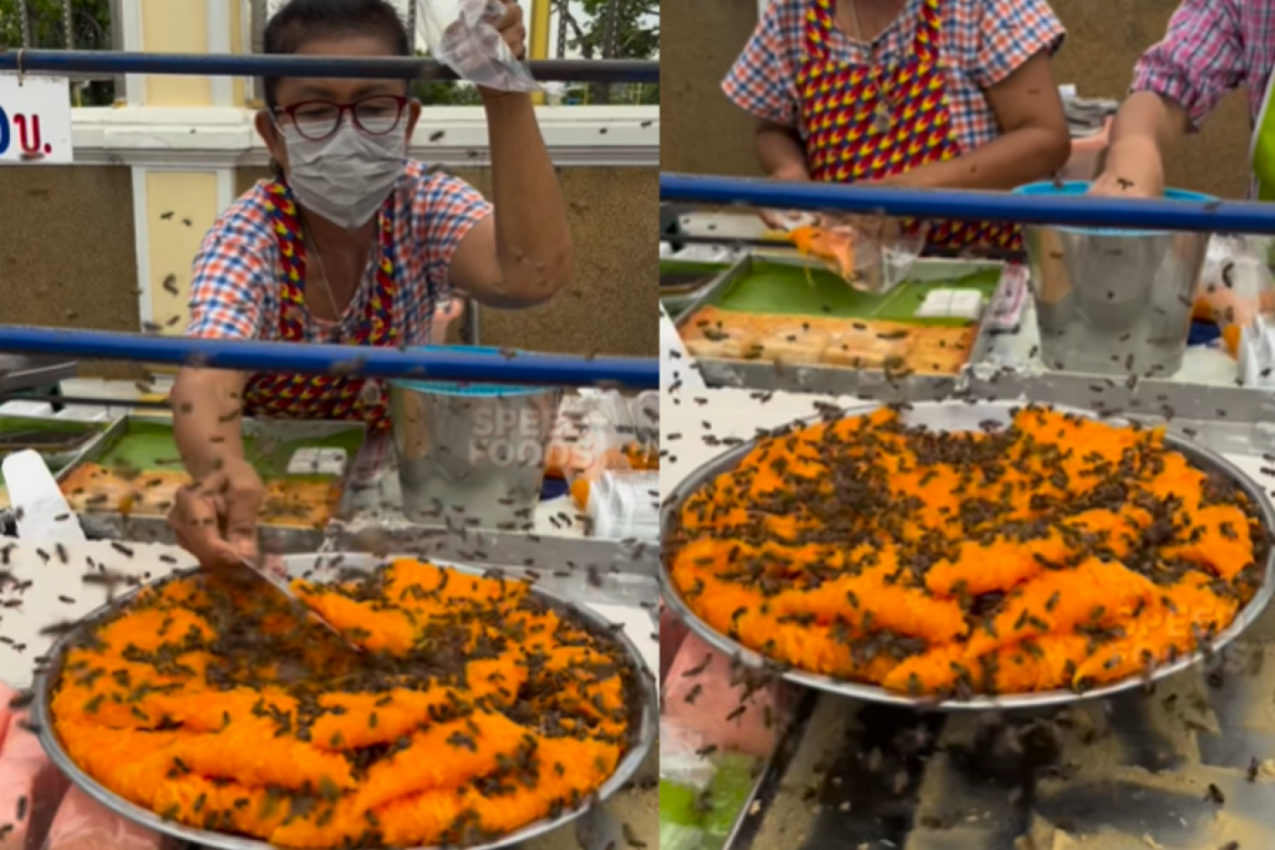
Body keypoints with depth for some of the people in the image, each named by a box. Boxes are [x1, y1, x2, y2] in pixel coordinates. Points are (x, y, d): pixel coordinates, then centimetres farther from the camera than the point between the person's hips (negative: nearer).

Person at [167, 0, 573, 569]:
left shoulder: (426, 206, -15)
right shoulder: (245, 237, -21)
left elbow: (534, 276, -37)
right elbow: (207, 378, -41)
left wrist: (505, 96, -44)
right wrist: (222, 473, -65)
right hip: (266, 484, -2)